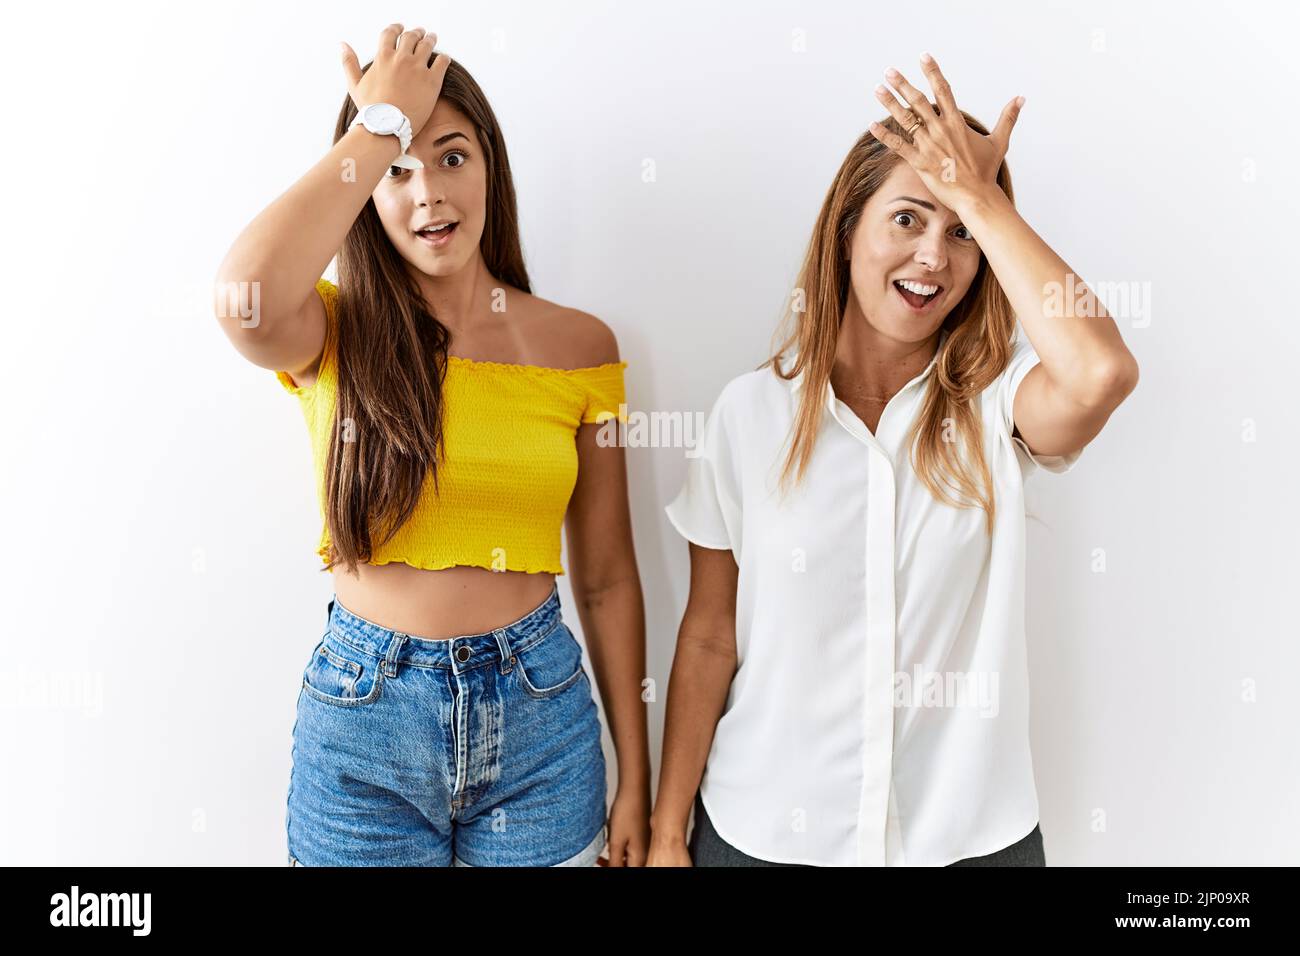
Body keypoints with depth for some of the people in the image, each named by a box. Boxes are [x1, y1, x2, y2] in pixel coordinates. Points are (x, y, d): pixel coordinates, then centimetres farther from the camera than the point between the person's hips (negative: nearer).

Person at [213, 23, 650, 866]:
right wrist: (383, 124, -17)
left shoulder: (578, 346, -1)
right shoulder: (334, 335, -3)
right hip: (363, 711, 0)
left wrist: (637, 782, 3)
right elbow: (246, 292, -30)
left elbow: (608, 578, 1)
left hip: (538, 710, 1)